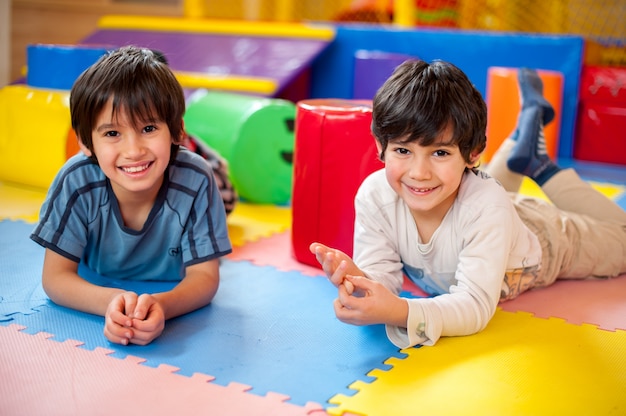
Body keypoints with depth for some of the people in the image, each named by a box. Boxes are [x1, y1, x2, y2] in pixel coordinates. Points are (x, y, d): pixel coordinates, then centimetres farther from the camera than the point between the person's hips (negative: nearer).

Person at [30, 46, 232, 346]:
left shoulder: (195, 182, -31)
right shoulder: (76, 182, -29)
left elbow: (204, 276, -25)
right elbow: (55, 277, -23)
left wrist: (162, 305, -50)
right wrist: (109, 301, -47)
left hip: (172, 297, -1)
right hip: (97, 295, 1)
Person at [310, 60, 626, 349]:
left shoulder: (486, 207, -48)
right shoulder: (373, 195, -38)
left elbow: (475, 306, -50)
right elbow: (383, 278, -34)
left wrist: (398, 311, -68)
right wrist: (358, 283, -59)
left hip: (541, 238, -3)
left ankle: (540, 165, 27)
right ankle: (528, 124, 35)